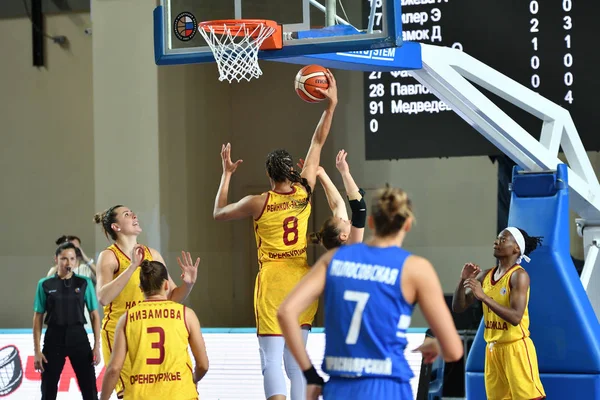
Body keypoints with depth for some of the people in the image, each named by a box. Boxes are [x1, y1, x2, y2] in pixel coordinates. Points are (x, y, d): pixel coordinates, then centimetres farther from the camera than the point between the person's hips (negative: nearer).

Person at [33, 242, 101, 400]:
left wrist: (97, 346, -2)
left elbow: (94, 315, 4)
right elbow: (38, 318, 3)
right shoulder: (45, 285, 1)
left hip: (78, 336, 0)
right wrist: (36, 350, -2)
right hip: (54, 337, 0)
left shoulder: (84, 283, 2)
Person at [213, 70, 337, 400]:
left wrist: (227, 174, 20)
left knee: (272, 359, -7)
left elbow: (218, 213, 12)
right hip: (303, 280, 4)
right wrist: (331, 104, 12)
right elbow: (318, 142, 9)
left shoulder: (259, 203, -6)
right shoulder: (304, 192, 0)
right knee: (296, 359, 13)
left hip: (272, 282, -4)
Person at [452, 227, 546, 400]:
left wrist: (484, 296, -27)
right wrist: (463, 281, -8)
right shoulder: (485, 276, 8)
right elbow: (458, 307, 9)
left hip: (516, 348, -8)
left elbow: (515, 317, -24)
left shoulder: (519, 276, -13)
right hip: (493, 349, 8)